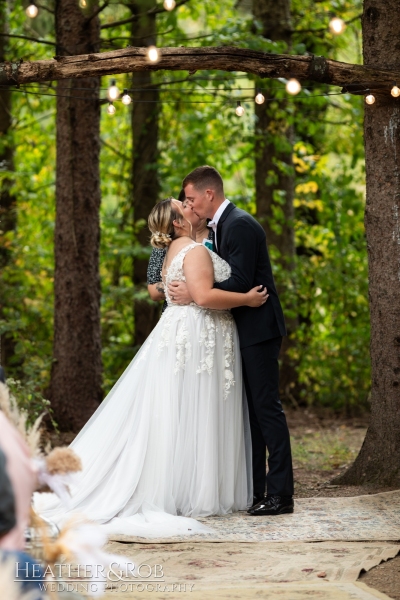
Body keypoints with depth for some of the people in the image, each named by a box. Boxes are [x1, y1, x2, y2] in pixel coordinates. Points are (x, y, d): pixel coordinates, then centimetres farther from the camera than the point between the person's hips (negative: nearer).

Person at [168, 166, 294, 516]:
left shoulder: (240, 225, -16)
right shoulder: (222, 225, 15)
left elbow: (240, 283, -23)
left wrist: (194, 294, -21)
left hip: (259, 329, -10)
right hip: (245, 331, 10)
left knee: (266, 407, -9)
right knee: (251, 409, 11)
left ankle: (281, 493, -8)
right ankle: (254, 490, 16)